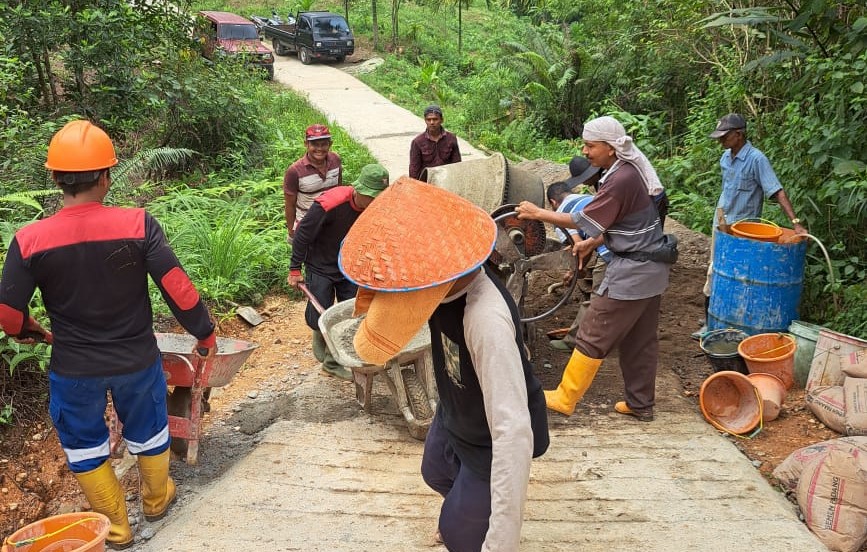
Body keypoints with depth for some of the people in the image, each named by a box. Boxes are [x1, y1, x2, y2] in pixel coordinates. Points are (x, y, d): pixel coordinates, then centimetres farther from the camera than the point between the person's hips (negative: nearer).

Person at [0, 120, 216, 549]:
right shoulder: (137, 224, -19)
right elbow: (177, 288, -19)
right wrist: (204, 335, -4)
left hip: (74, 368, 0)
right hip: (137, 360, 0)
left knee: (84, 444, 23)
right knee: (148, 431, 25)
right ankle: (156, 500, 48)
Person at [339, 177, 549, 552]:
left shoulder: (487, 319, -45)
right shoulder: (448, 279, -21)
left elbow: (513, 431, -46)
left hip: (493, 440, -8)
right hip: (453, 417, 8)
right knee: (437, 475, 35)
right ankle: (467, 514, 68)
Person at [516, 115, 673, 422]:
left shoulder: (621, 180, -23)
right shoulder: (630, 171, 7)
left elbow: (584, 220, -19)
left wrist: (538, 213, -12)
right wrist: (592, 243, 12)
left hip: (631, 272, -10)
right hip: (650, 268, 10)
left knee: (593, 336, -1)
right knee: (640, 340, 16)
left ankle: (565, 399, 9)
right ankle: (640, 404, 26)